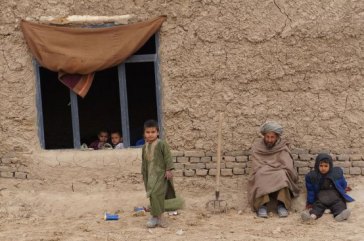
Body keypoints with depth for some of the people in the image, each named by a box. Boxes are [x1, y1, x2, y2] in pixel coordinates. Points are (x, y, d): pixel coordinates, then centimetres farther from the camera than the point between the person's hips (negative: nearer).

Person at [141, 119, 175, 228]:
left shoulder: (162, 144, -8)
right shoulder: (145, 147, 12)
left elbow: (168, 157, -9)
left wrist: (169, 170, -15)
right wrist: (144, 174, 19)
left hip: (161, 174, -7)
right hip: (150, 175, 7)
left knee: (156, 193, -18)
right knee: (152, 195, 7)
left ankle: (157, 216, -12)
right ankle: (158, 217, 15)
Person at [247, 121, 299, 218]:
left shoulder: (283, 148, 3)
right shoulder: (256, 148, 4)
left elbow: (287, 167, -10)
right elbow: (257, 168, -6)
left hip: (280, 178, 0)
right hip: (261, 179, 0)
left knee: (282, 175, -33)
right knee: (261, 175, -34)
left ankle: (281, 205, -36)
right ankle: (262, 205, -37)